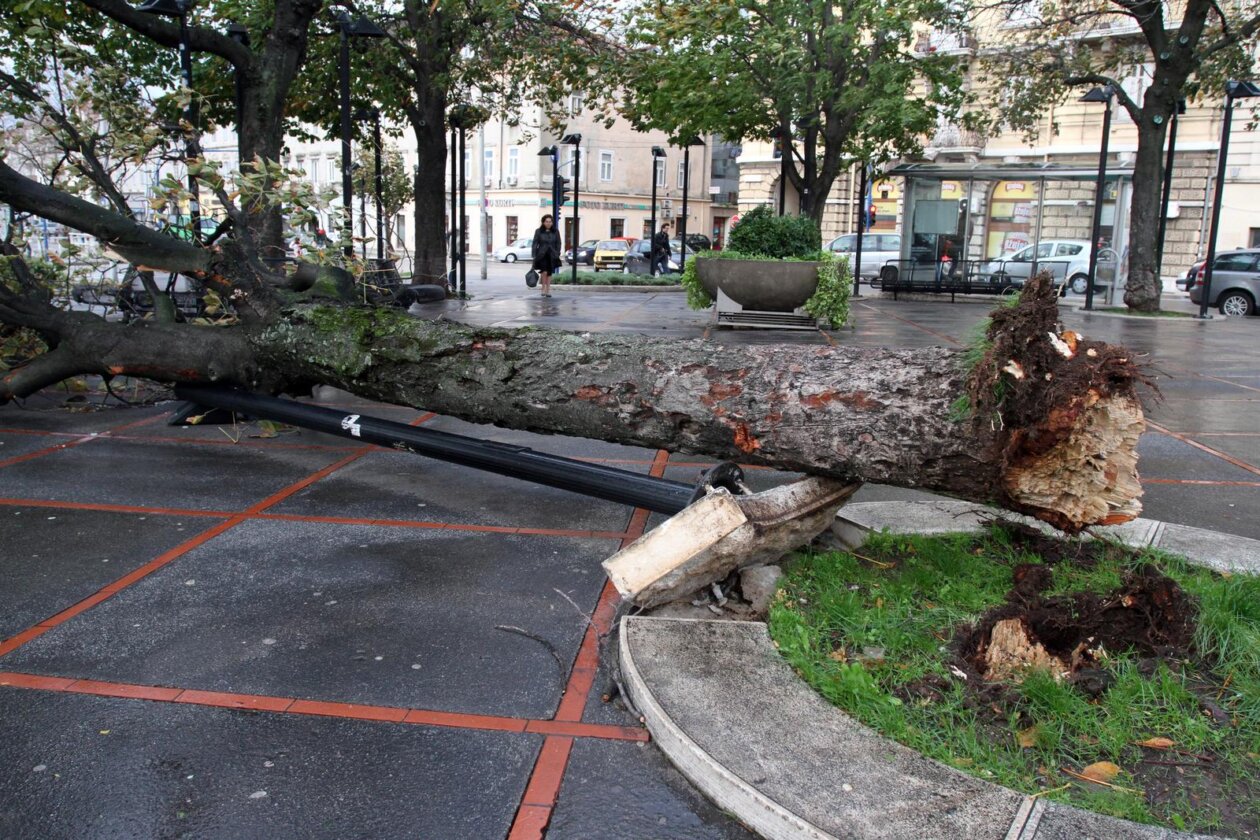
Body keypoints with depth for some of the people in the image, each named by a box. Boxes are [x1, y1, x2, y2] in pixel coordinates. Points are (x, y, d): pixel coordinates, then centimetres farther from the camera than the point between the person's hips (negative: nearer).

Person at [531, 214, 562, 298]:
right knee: (544, 272, -17)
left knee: (549, 273, 4)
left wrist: (557, 254, 1)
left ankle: (548, 291, 12)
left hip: (552, 255, 2)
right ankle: (543, 288, 2)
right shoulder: (538, 231, 0)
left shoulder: (555, 232, 6)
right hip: (542, 255, -2)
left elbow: (558, 244, 9)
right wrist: (534, 255, -4)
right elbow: (535, 244, 1)